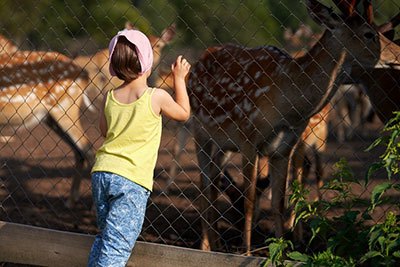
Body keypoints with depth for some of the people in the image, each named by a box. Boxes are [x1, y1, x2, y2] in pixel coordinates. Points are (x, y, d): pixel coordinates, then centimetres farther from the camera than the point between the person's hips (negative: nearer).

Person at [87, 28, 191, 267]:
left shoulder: (110, 97, 4)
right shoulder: (157, 97, -8)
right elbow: (184, 113, 12)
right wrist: (179, 79, 21)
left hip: (102, 173, 5)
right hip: (131, 180, -5)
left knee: (105, 237, 22)